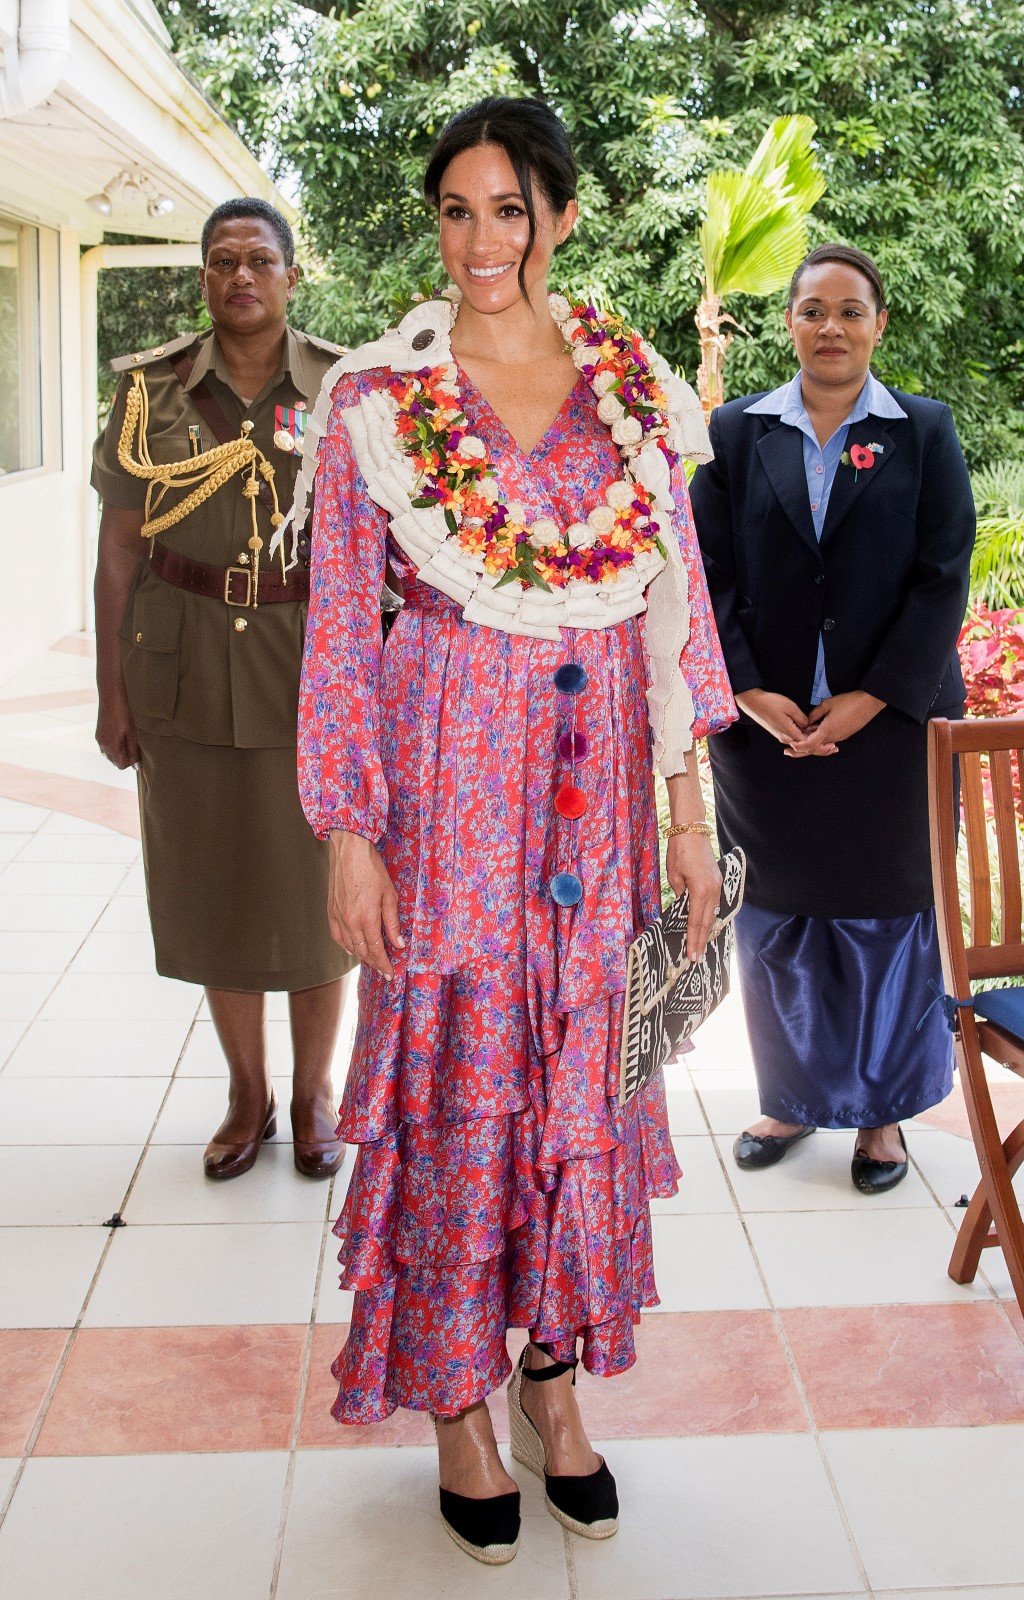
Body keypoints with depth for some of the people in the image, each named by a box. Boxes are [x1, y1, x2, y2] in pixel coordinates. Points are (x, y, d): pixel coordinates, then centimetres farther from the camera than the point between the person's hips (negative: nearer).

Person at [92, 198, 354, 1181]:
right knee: (213, 882, 9)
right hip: (187, 666, 1)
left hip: (316, 666, -1)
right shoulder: (152, 391, 3)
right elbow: (118, 550, 4)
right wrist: (112, 691, 1)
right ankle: (247, 1093, 26)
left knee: (313, 881, 6)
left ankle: (314, 1092, 25)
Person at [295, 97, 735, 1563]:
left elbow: (676, 606, 7)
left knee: (583, 1076, 10)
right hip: (450, 772, -2)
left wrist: (689, 813, 4)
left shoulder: (637, 389, 4)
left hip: (600, 780, 3)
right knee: (453, 1080, 5)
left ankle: (554, 1372, 31)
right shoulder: (377, 397, -4)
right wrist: (350, 836, -7)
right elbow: (341, 629, -3)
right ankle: (457, 1400, 26)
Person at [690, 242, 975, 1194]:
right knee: (774, 920, 10)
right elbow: (708, 573, 0)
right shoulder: (737, 433, 5)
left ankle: (881, 1108, 23)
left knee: (884, 919, 7)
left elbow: (943, 578, -3)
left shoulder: (924, 433, 3)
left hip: (888, 722, -1)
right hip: (765, 724, 1)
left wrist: (873, 698, -12)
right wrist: (748, 691, -12)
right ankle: (791, 1097, 26)